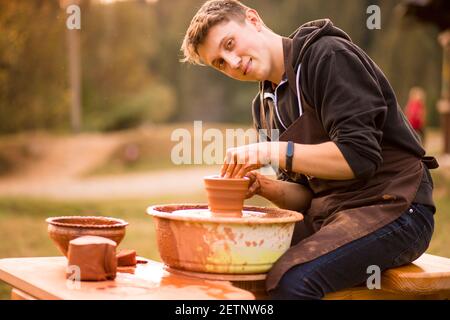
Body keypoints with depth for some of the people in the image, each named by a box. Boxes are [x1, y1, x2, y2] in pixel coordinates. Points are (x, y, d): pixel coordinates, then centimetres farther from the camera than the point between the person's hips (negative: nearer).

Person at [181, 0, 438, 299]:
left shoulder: (329, 55, -10)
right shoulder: (265, 105, 14)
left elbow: (360, 155, -18)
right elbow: (305, 194, 14)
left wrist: (276, 152, -22)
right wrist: (265, 188, -7)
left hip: (393, 207, -7)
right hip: (328, 213, 8)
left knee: (291, 279, -30)